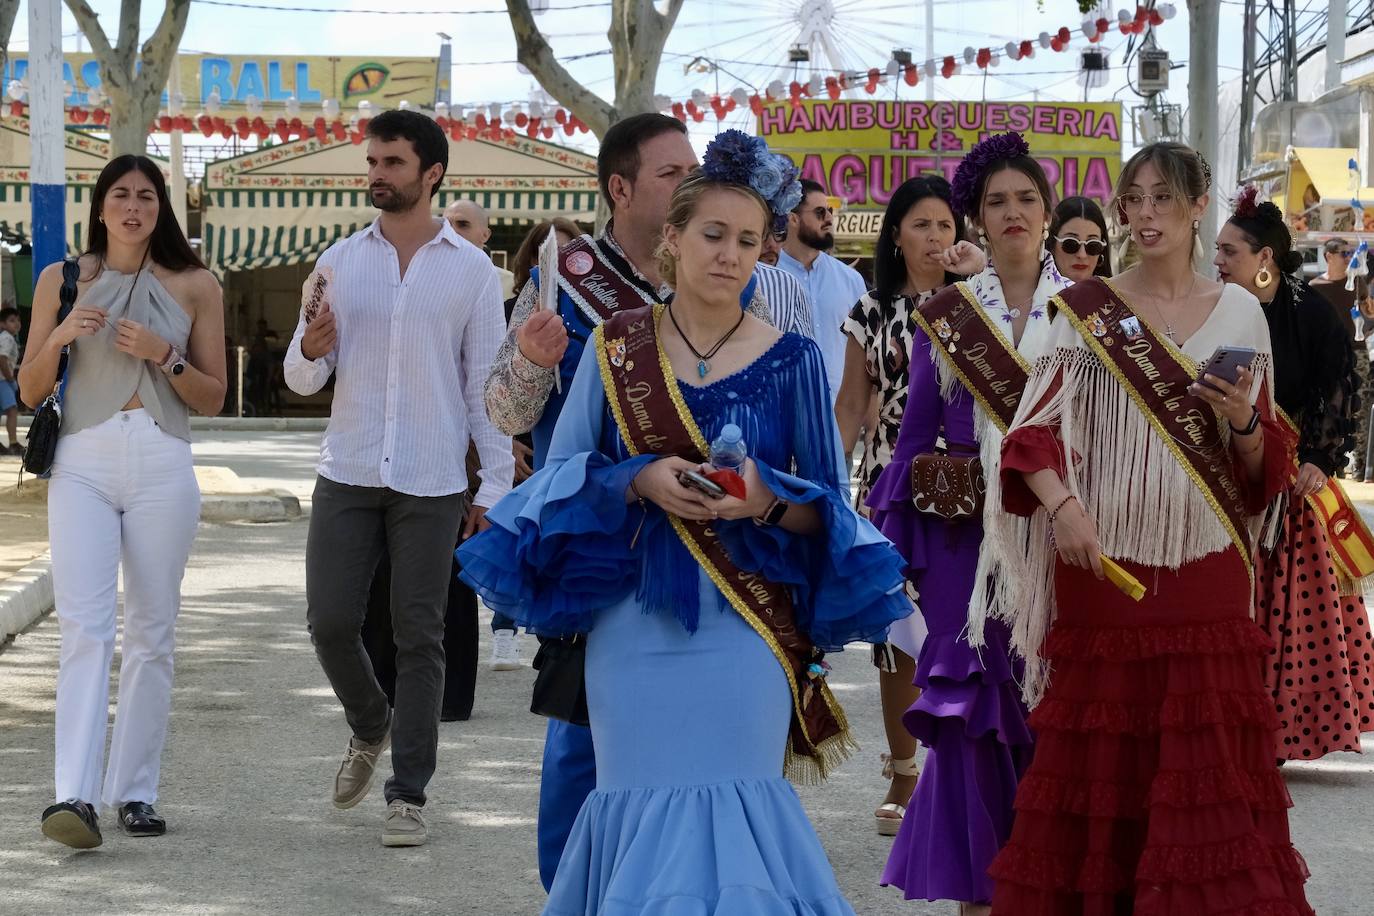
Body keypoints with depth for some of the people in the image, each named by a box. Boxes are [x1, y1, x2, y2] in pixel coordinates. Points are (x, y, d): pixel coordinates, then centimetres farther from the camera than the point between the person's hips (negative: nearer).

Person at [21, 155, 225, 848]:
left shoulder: (194, 287, 8)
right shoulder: (63, 280, 9)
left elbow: (213, 399, 10)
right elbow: (30, 392, 11)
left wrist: (165, 356, -7)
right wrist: (59, 336, -7)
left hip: (161, 465, 1)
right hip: (83, 463, -1)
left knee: (151, 631, 3)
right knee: (84, 626, -14)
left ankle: (133, 791, 12)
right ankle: (76, 795, -23)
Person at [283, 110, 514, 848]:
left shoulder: (471, 270, 1)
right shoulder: (341, 261, 7)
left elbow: (486, 385, 2)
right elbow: (302, 378, 7)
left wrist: (495, 487, -4)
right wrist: (311, 351, -17)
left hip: (431, 484, -2)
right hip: (347, 475, 2)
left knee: (419, 639, 0)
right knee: (330, 622, 0)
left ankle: (408, 796, 6)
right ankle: (369, 729, 29)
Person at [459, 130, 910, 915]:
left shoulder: (791, 362, 0)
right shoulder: (615, 348, 3)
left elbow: (828, 510, 4)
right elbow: (562, 473, 4)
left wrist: (768, 499, -17)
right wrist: (641, 481, -15)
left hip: (742, 634, -1)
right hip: (633, 628, 1)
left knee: (727, 818, -5)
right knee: (642, 812, 4)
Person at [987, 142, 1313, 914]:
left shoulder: (1239, 312, 8)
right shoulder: (1087, 308, 3)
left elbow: (1264, 469, 11)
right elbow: (1034, 432, -6)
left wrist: (1246, 424, -11)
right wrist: (1061, 505, -25)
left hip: (1205, 567, 1)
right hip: (1103, 560, -1)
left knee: (1206, 762, 0)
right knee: (1099, 759, 2)